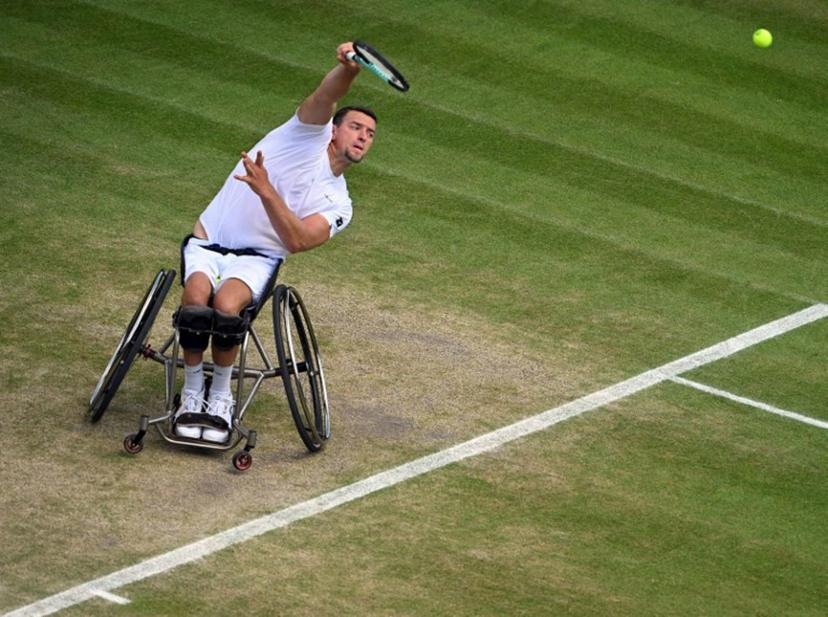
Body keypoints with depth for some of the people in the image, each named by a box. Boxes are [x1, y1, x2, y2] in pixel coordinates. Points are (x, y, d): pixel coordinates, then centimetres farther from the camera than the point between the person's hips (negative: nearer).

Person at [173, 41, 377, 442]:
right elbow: (327, 96, -19)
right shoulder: (312, 132, 4)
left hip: (257, 258, 1)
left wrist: (265, 189, -27)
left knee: (226, 304, -33)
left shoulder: (338, 206, 8)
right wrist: (348, 68, -43)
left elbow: (296, 240, -12)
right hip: (208, 243, -1)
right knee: (196, 299, -32)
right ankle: (193, 392, -11)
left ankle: (221, 396, -12)